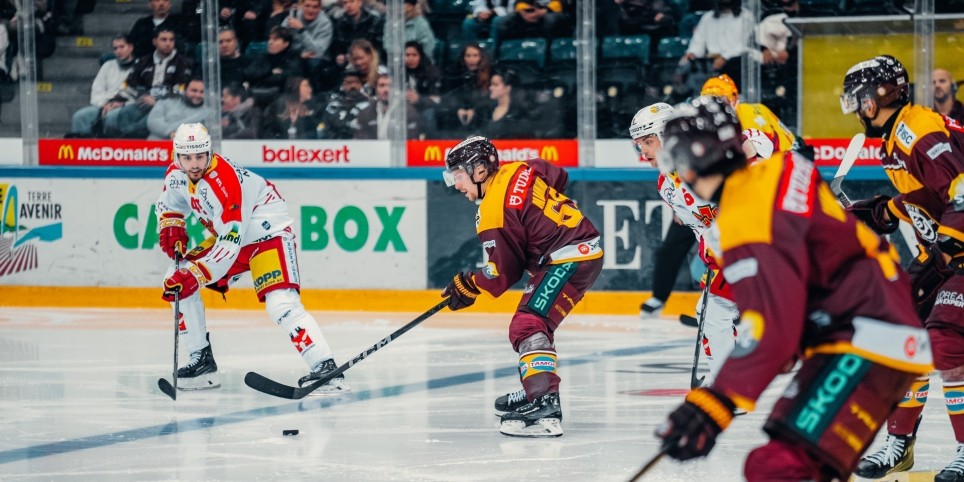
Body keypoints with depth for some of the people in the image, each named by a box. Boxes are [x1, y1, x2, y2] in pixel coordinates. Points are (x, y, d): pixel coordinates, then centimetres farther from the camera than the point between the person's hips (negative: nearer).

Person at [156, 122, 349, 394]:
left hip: (268, 232, -9)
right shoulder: (176, 175, -7)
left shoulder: (225, 183, -32)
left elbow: (230, 243, -35)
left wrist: (195, 275, -38)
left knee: (280, 304, -27)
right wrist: (171, 229, -4)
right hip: (224, 234, 9)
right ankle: (202, 362, 9)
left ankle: (326, 369, -32)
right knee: (176, 280, 1)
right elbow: (168, 205, 16)